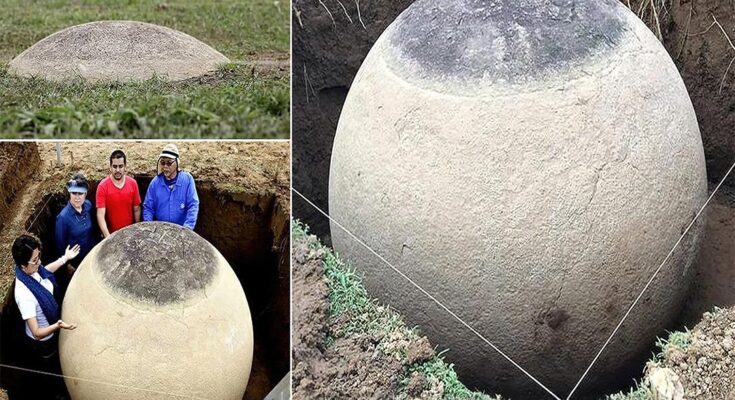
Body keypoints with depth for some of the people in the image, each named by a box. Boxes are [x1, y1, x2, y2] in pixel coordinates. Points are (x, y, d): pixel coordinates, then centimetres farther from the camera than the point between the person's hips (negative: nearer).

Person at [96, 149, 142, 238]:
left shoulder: (133, 183, -5)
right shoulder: (103, 186, -14)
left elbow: (136, 210, 3)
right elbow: (100, 215, -18)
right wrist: (108, 237, -28)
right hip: (111, 235, -2)